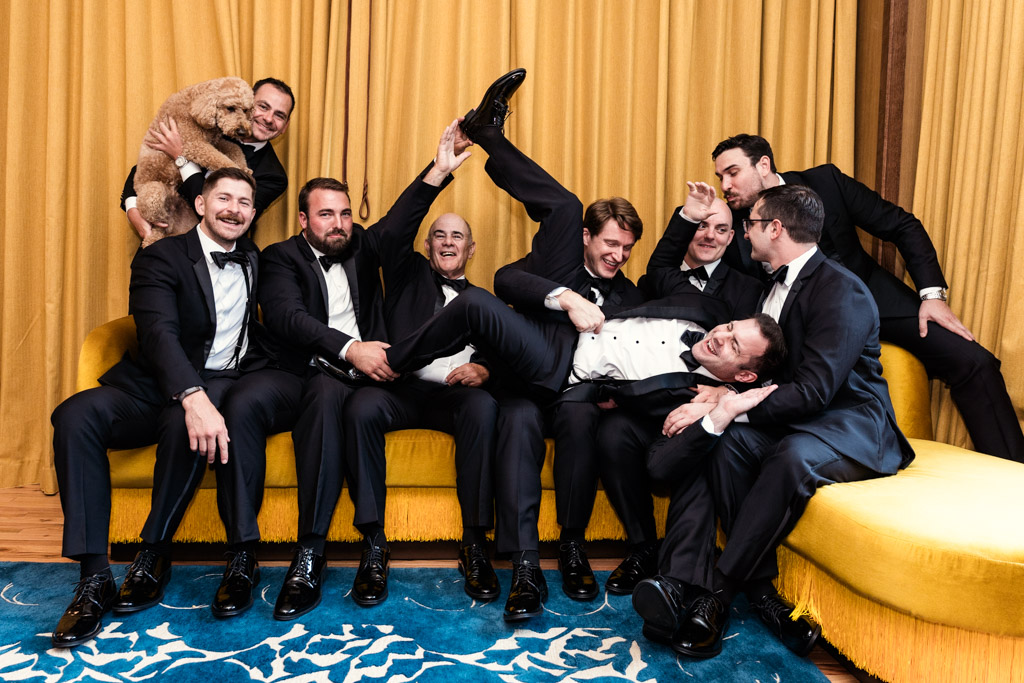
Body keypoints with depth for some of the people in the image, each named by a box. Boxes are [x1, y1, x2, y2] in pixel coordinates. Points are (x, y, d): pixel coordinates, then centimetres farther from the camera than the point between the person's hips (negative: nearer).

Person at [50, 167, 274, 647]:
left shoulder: (255, 261, 15)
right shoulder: (161, 258, 0)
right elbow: (159, 333, -17)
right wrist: (194, 397, -36)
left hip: (227, 384, 1)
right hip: (157, 386, 0)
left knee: (184, 422, -35)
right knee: (75, 414, -28)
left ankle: (154, 556, -17)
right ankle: (94, 576, -23)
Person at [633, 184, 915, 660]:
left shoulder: (841, 291, -15)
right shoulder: (777, 285, 13)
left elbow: (813, 391, -24)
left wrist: (734, 407, -23)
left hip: (852, 423, -7)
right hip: (792, 418, 7)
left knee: (793, 457, -38)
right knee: (728, 442, -23)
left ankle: (717, 592, -28)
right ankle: (763, 590, -21)